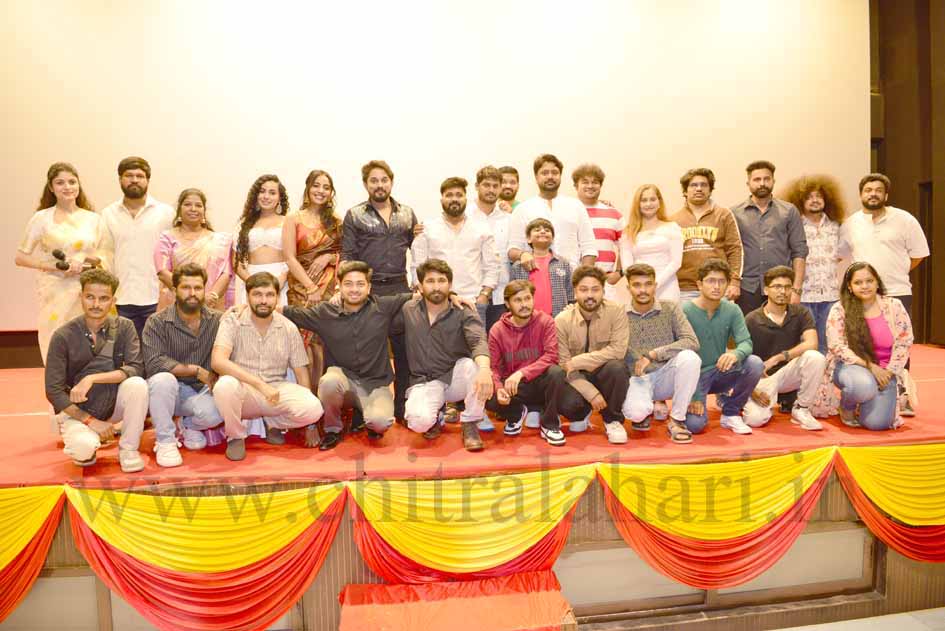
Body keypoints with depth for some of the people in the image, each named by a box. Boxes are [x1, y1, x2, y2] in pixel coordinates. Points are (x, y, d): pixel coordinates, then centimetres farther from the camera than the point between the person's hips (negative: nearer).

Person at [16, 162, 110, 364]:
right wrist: (55, 267, -8)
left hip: (87, 293, 2)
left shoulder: (93, 219, 9)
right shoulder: (41, 218, 4)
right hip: (55, 294, -1)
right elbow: (20, 257, 4)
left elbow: (108, 258, 10)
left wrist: (86, 260, -10)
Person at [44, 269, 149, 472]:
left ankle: (128, 449, -9)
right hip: (76, 411, -1)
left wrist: (92, 378, -29)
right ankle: (85, 450, 9)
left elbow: (136, 369, -18)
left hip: (113, 403, 2)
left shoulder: (124, 327, -7)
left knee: (137, 384, -29)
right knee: (85, 447, -31)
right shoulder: (63, 336, -11)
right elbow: (53, 391, -11)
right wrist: (90, 421, -18)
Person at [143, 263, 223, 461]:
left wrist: (215, 379, -23)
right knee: (163, 379, -35)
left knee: (216, 412, -30)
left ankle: (189, 425, 10)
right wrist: (196, 370, -19)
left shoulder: (217, 320, -1)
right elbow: (154, 363, -20)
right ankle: (165, 441, -13)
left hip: (201, 391, 1)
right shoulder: (157, 322, -8)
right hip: (169, 390, -1)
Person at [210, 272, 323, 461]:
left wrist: (310, 425, 2)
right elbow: (217, 362, -22)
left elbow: (302, 374, 4)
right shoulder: (232, 321, -6)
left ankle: (273, 423, 9)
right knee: (225, 385, -36)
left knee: (314, 409, -27)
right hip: (244, 392, -1)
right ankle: (235, 437, -4)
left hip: (276, 391, 2)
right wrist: (261, 384, -32)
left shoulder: (289, 328, 1)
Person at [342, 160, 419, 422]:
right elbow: (347, 256, 0)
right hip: (368, 290, -2)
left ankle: (403, 407, 15)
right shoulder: (354, 216, 4)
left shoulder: (407, 214, 11)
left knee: (404, 348, 4)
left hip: (400, 289, 2)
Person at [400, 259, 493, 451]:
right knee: (419, 421, -31)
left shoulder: (464, 314, -8)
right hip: (424, 382, 0)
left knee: (472, 364, -34)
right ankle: (435, 417, 9)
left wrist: (484, 369, -48)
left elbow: (479, 342, -28)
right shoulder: (408, 310, 2)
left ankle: (469, 426, -13)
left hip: (456, 379, 0)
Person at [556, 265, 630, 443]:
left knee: (616, 367, -33)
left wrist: (577, 361, -25)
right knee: (567, 404, -30)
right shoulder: (562, 320, -12)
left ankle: (612, 420, -5)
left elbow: (618, 350, -24)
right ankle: (582, 414, 13)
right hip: (577, 377, 0)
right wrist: (592, 393, -24)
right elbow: (564, 365, -14)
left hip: (605, 375, 0)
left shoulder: (616, 311, -14)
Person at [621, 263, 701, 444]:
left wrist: (653, 354, -22)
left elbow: (692, 342, -13)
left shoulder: (670, 308, -1)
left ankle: (677, 420, -13)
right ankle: (645, 411, 9)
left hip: (665, 376, 2)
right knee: (636, 412, -33)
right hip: (636, 379, -1)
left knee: (689, 357, -30)